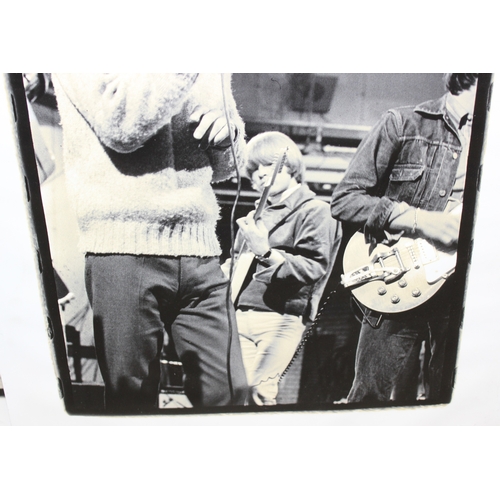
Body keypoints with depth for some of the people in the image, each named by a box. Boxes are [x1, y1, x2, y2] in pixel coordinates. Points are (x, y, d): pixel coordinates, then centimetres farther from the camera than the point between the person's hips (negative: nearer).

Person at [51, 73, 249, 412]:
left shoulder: (209, 78, 20)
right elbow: (122, 122, -13)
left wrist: (228, 127, 1)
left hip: (199, 250, 5)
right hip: (123, 249, -4)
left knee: (228, 392, 2)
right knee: (132, 397, 3)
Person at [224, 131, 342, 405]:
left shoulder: (316, 211, -1)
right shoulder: (255, 216, 20)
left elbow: (314, 268, -13)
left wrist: (266, 252, -22)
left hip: (280, 318, -6)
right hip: (240, 314, 6)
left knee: (257, 388, -15)